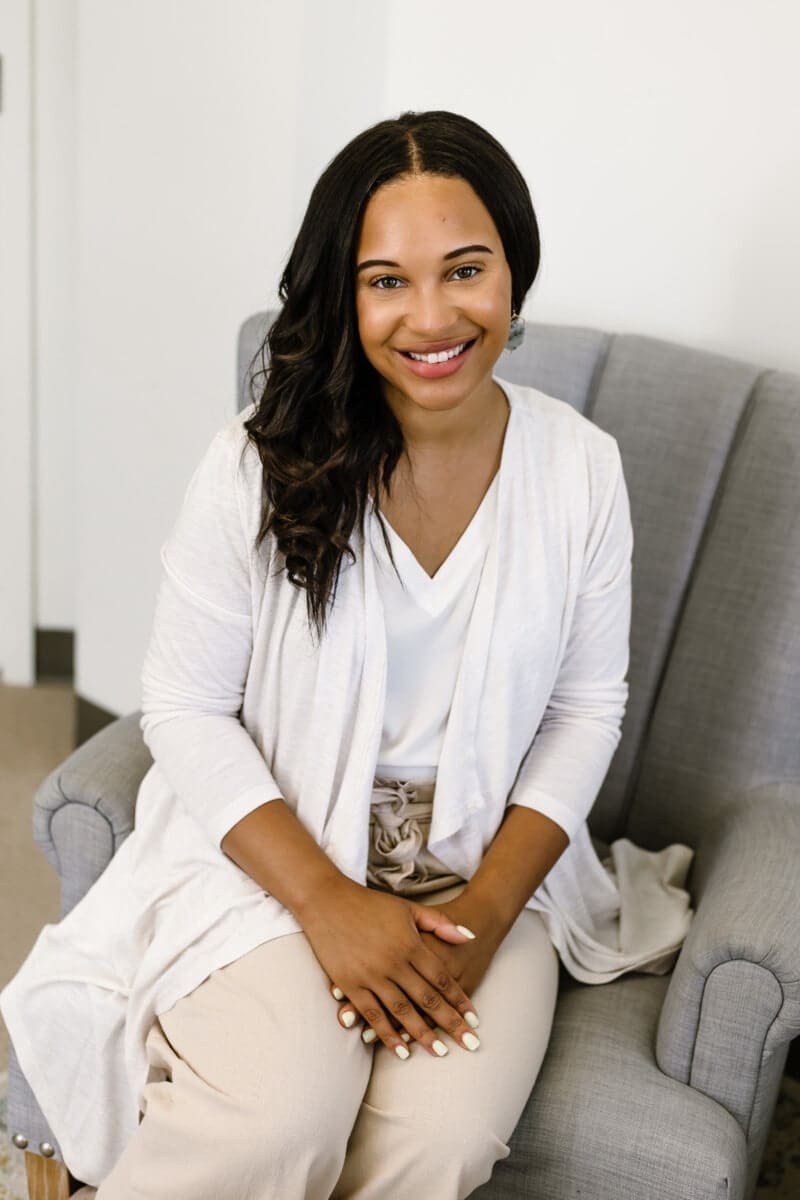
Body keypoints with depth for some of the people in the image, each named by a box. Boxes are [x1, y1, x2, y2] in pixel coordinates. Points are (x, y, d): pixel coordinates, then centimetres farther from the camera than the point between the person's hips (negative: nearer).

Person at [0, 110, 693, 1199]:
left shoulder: (582, 469, -3)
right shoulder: (260, 467, -11)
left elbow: (586, 707, 4)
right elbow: (185, 707, -6)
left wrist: (484, 915, -8)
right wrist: (331, 906, -15)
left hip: (486, 864, 3)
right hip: (276, 849, -2)